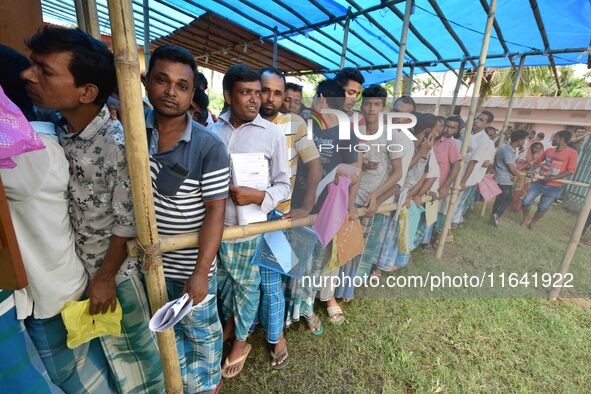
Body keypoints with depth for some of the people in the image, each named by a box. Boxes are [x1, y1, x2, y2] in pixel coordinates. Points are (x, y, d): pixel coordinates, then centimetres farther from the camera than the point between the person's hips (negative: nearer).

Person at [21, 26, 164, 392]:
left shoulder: (117, 144, -25)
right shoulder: (56, 132, -5)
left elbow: (127, 223, -19)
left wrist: (105, 276, -10)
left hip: (116, 269, -6)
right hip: (75, 266, 6)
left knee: (136, 341, 17)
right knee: (109, 341, 26)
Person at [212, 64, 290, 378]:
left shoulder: (272, 134, -9)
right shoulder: (213, 130, 0)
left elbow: (284, 185, -8)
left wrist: (258, 196, -25)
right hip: (214, 222, 4)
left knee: (246, 283, 16)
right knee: (222, 278, 23)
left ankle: (241, 341, 42)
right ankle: (229, 320, 54)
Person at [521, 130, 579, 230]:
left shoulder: (572, 153, -8)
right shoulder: (549, 151, 5)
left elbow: (571, 171, -13)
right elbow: (537, 162, 16)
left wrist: (552, 178, -22)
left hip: (554, 187, -3)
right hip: (539, 183, 4)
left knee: (543, 208, 8)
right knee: (526, 201, -1)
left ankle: (532, 223, 27)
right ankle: (526, 219, 21)